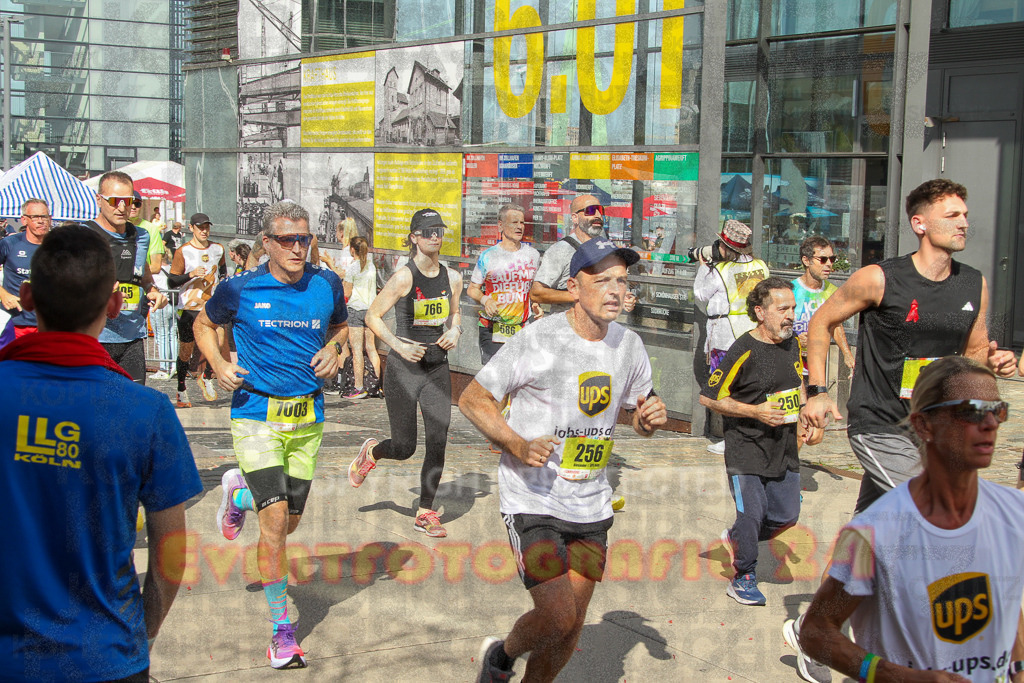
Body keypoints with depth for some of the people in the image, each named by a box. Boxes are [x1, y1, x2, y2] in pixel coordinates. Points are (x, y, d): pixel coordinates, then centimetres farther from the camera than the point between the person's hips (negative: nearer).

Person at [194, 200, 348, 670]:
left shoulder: (326, 285, 0)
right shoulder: (240, 290, -6)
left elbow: (340, 325, 20)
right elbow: (205, 323, 12)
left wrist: (332, 350, -2)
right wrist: (217, 363, -6)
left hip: (307, 418, 4)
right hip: (256, 415, -4)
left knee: (288, 522, 14)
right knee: (274, 520, -14)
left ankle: (239, 492, 48)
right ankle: (282, 629, 0)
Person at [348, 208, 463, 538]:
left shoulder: (452, 278, 4)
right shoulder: (404, 278, -12)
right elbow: (372, 316, -7)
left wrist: (454, 332, 0)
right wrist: (398, 345, -18)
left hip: (438, 368, 4)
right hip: (403, 370, -4)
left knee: (438, 443, -2)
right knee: (404, 447, 1)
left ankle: (425, 512, 13)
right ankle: (371, 452, 37)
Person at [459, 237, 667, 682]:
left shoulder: (629, 346, 4)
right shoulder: (537, 340, -14)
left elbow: (638, 416, 18)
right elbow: (472, 399, -8)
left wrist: (650, 418, -6)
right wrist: (518, 446, -22)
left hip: (591, 507, 6)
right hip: (532, 499, -6)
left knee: (572, 627, 9)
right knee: (558, 618, -13)